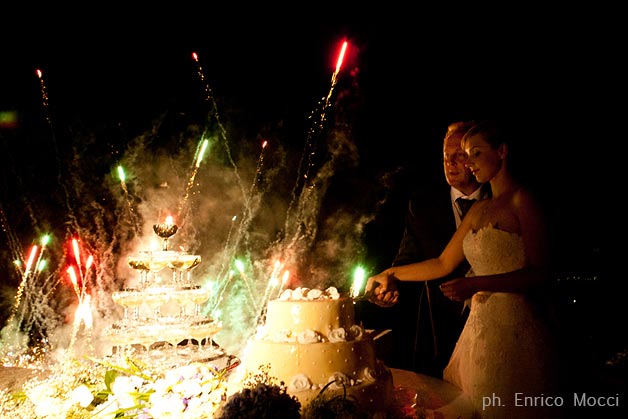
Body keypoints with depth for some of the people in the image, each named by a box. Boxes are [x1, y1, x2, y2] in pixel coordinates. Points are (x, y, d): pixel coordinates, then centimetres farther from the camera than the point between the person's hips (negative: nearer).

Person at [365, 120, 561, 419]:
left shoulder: (522, 201, -8)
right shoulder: (479, 209, 15)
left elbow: (538, 273, -15)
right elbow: (444, 263, 16)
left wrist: (476, 284, -24)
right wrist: (391, 274, 12)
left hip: (516, 329, -7)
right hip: (480, 326, 7)